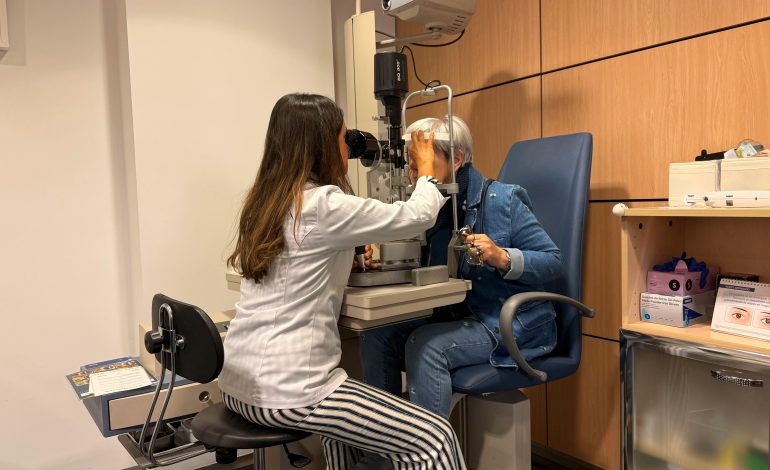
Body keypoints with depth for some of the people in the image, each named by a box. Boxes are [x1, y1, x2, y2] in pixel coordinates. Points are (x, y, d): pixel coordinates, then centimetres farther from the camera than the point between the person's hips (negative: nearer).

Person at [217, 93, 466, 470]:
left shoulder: (266, 201, 8)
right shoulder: (324, 205, -17)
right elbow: (418, 216, -5)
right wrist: (426, 170, 12)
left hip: (240, 381, 10)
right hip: (285, 390, -9)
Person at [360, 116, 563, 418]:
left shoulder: (502, 200, -11)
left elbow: (553, 262, -10)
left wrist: (502, 258, -27)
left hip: (512, 322, -6)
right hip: (455, 315, 6)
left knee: (425, 345, -28)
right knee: (376, 334, -10)